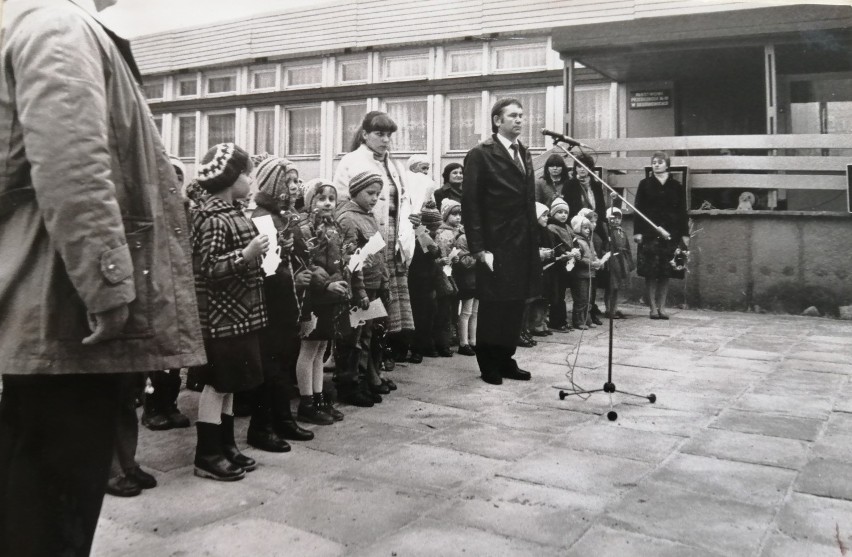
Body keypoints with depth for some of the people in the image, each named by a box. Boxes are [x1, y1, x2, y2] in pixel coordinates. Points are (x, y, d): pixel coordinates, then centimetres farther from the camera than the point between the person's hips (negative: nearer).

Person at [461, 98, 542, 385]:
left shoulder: (524, 153, 16)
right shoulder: (481, 155, -7)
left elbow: (529, 200, 16)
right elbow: (470, 204, -11)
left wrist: (534, 241, 9)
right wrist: (479, 248, -16)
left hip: (524, 246, 6)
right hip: (497, 246, -6)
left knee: (515, 305, 10)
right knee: (493, 306, 4)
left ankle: (506, 359, 22)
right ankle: (488, 365, 17)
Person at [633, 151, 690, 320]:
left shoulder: (676, 186, 10)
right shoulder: (645, 184, 6)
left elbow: (682, 212, 9)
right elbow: (638, 209, 2)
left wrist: (685, 234, 4)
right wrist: (637, 231, -6)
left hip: (670, 234, 2)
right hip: (649, 234, -1)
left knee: (666, 273, 3)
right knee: (651, 273, -4)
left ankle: (662, 307, 12)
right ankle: (653, 307, 4)